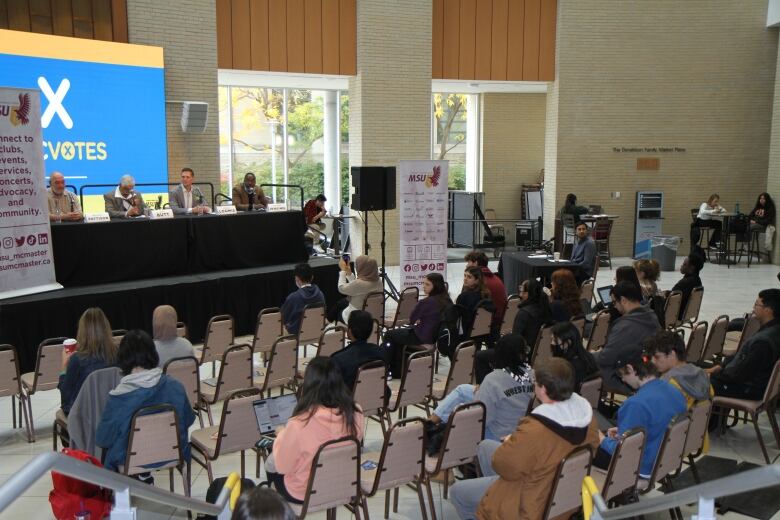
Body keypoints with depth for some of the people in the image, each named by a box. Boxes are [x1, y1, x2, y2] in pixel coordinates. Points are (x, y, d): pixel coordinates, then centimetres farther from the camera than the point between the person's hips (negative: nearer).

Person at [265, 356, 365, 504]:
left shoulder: (300, 424, -34)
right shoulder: (355, 414, -21)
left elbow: (282, 466, -18)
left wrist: (281, 435, -1)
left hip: (305, 494, -4)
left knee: (271, 463, 27)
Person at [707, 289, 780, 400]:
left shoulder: (763, 341, -32)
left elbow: (739, 374, -25)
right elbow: (744, 355, 12)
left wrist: (712, 376, -12)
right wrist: (721, 366, 7)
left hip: (749, 390, -10)